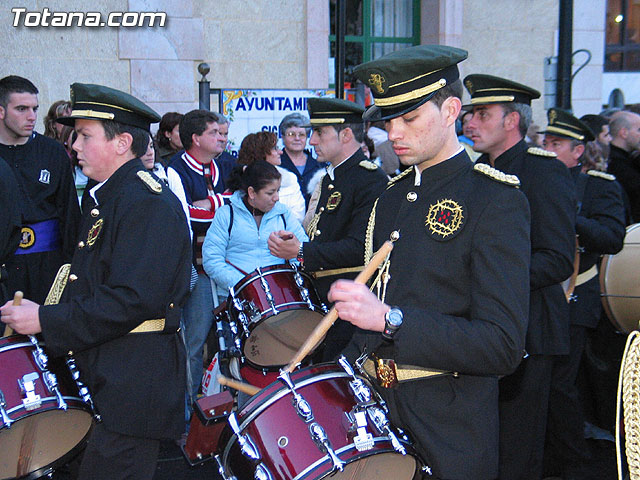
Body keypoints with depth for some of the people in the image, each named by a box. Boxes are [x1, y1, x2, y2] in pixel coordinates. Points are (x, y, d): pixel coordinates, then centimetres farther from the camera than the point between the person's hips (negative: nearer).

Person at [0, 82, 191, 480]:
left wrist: (46, 320, -20)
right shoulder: (108, 197, 17)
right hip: (105, 374, 10)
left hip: (135, 384, -10)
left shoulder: (149, 203, -17)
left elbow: (134, 300, -25)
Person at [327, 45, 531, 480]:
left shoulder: (496, 200, -14)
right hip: (373, 403, 6)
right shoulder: (393, 195, 10)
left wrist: (390, 319, -30)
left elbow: (503, 346, -22)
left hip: (447, 434, -6)